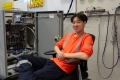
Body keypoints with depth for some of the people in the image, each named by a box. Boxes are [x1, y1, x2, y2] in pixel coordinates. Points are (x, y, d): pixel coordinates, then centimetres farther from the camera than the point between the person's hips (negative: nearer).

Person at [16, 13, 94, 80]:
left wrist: (65, 54, -12)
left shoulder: (87, 37, -4)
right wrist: (59, 52, -3)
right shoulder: (68, 35, 18)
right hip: (53, 61, 8)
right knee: (23, 58, -8)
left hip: (63, 66, -8)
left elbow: (85, 55, -21)